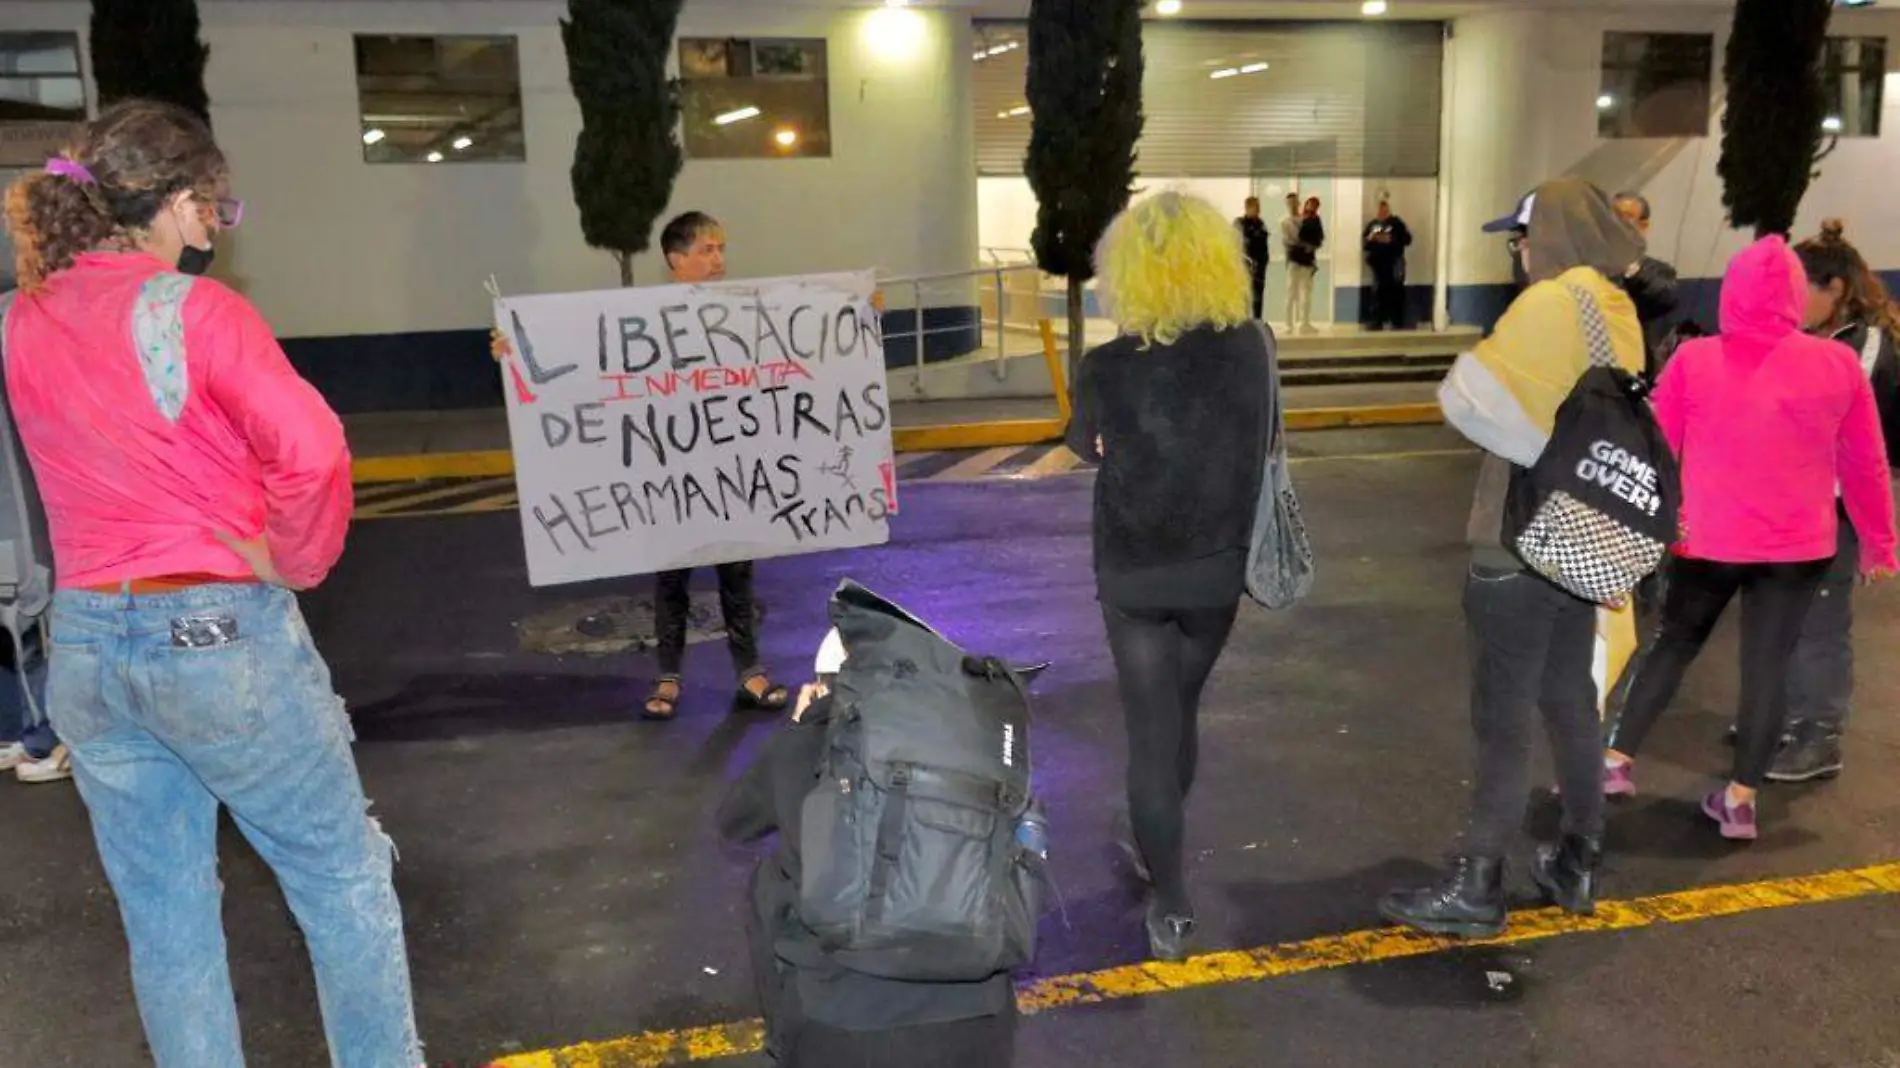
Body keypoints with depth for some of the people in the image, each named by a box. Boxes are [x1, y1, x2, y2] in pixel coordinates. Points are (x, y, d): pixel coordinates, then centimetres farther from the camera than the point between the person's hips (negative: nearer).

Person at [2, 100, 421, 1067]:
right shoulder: (192, 308, -14)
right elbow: (310, 449, -27)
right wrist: (296, 560, -12)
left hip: (84, 647, 6)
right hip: (220, 633, -6)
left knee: (163, 919, 17)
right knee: (345, 882, 11)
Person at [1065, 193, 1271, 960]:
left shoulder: (1107, 368, -17)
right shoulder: (1254, 348, -9)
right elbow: (1261, 444, 6)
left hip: (1134, 573, -3)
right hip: (1218, 566, 3)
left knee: (1151, 730, 8)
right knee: (1181, 713, 23)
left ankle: (1172, 906, 11)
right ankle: (1154, 849, 44)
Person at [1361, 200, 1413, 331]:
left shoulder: (1396, 223, -2)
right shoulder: (1372, 224, 11)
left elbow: (1407, 239, -8)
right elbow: (1363, 243, 14)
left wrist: (1391, 240, -18)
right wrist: (1369, 239, -7)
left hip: (1394, 264, -4)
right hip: (1377, 264, 4)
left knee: (1395, 293, -4)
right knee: (1378, 293, 8)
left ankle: (1398, 323, 0)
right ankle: (1376, 322, 14)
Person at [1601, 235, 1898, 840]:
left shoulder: (1692, 361, -9)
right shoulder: (1838, 365, -6)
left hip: (1707, 542, 0)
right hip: (1798, 548, 0)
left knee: (1673, 647, 17)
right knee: (1768, 667, 8)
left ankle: (1617, 761, 19)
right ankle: (1741, 798, 13)